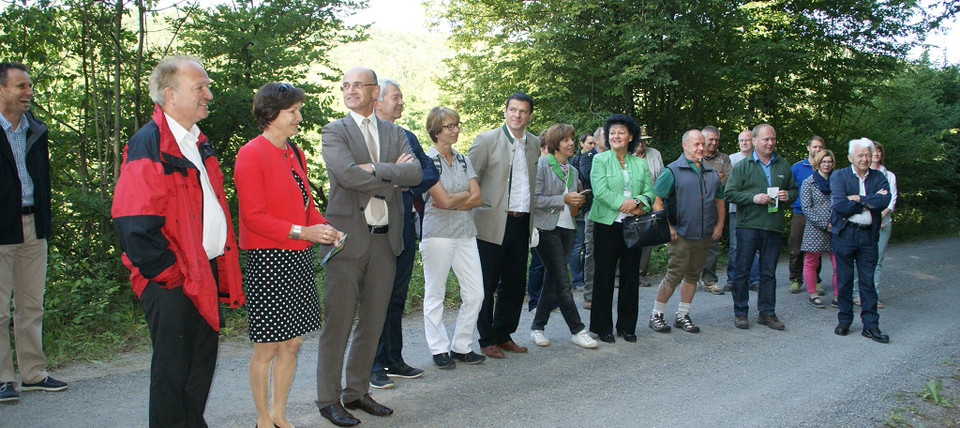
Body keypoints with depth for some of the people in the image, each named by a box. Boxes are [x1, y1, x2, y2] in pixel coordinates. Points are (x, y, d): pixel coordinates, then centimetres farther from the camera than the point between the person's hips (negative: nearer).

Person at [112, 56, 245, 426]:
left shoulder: (198, 143, 14)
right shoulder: (148, 145, -15)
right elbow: (134, 225, -20)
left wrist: (223, 270, 15)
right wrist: (168, 272, -16)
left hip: (207, 273, 9)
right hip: (173, 283, -8)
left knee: (202, 365, 17)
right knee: (172, 371, 3)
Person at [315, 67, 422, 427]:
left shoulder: (395, 133, 14)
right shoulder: (334, 131, 2)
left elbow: (416, 172, -3)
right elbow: (347, 174, -16)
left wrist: (373, 169, -14)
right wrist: (392, 179, -8)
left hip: (385, 238, 5)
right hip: (348, 236, -4)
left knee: (373, 322, 10)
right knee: (338, 323, -1)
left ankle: (357, 392, 23)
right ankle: (329, 399, 11)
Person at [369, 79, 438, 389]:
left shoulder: (408, 137, 17)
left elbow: (431, 172, 8)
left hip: (405, 226, 7)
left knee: (397, 297, 13)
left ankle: (393, 360, 23)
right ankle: (374, 366, 9)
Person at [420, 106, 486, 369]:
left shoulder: (463, 160, 14)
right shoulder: (428, 160, -5)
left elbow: (477, 199, 4)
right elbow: (445, 199, -14)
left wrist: (452, 201, -9)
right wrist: (466, 194, 3)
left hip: (465, 232, 6)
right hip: (437, 234, -6)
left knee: (475, 293, 3)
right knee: (435, 295, 2)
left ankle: (461, 347, 16)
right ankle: (439, 350, 14)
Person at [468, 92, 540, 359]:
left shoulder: (535, 144, 12)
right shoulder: (486, 140, -4)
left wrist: (533, 221, 12)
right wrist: (472, 211, -9)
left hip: (522, 224, 5)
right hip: (493, 224, -5)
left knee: (514, 285, 12)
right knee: (486, 286, 3)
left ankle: (504, 335, 26)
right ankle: (487, 339, 15)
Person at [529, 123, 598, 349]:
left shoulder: (572, 170, 16)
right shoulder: (541, 165, -6)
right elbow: (535, 199, -13)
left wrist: (577, 202, 4)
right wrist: (563, 200, -17)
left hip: (567, 228, 7)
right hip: (547, 228, -7)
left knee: (552, 280, 8)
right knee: (562, 281, -7)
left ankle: (537, 327, 18)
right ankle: (577, 330, -1)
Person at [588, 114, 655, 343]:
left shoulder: (640, 164, 13)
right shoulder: (600, 160, 1)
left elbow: (649, 192, 6)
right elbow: (600, 191, -11)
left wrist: (638, 202, -16)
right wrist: (625, 204, -17)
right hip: (607, 224, -3)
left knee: (631, 276, 7)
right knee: (604, 276, 1)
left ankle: (627, 326, 19)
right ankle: (603, 327, 11)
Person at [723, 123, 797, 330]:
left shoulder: (783, 165, 13)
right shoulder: (742, 166, 2)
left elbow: (794, 189, 21)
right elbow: (729, 193, -4)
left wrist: (788, 195, -2)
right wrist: (753, 198, -16)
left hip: (773, 227, 3)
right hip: (748, 225, -3)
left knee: (769, 272, 9)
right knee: (742, 270, 0)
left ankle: (767, 312, 18)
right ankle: (740, 312, 11)